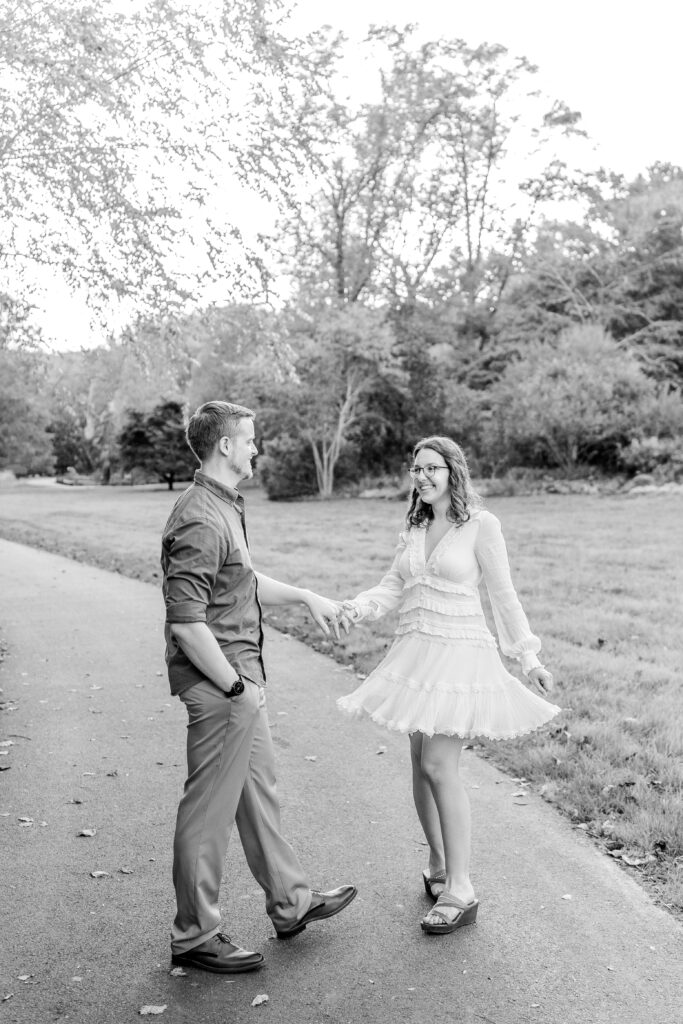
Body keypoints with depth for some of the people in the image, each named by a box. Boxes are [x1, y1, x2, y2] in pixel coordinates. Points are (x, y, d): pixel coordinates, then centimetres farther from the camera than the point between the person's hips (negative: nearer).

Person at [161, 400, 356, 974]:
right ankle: (194, 937, 20)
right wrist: (236, 686, -20)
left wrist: (304, 596, 18)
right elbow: (185, 623, -26)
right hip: (219, 684, -10)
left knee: (259, 790, 21)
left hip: (242, 673, 10)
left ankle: (291, 902, 37)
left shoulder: (227, 508, 11)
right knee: (210, 806, 3)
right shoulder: (201, 521, -22)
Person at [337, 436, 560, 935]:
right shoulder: (415, 528, 13)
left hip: (459, 650, -6)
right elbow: (394, 586, 11)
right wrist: (360, 607, -9)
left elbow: (503, 594, -3)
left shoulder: (480, 524, -5)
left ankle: (460, 890, -3)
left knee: (439, 766, -12)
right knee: (422, 763, 10)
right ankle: (439, 864, 29)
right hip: (416, 650, 7)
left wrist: (529, 656, -3)